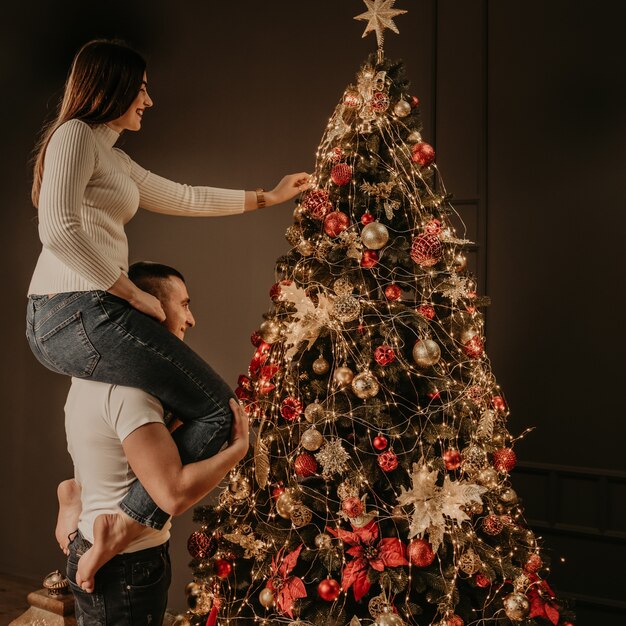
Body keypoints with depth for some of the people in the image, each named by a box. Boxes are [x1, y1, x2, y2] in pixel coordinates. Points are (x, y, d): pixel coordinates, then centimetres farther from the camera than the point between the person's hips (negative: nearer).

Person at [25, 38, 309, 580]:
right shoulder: (76, 135, -6)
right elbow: (59, 230, -19)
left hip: (57, 322, 10)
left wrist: (269, 197, 33)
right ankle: (118, 532, -9)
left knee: (168, 397, 27)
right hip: (78, 311, -10)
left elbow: (186, 198, 29)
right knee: (217, 409, -7)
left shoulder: (114, 159, 23)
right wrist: (136, 295, -16)